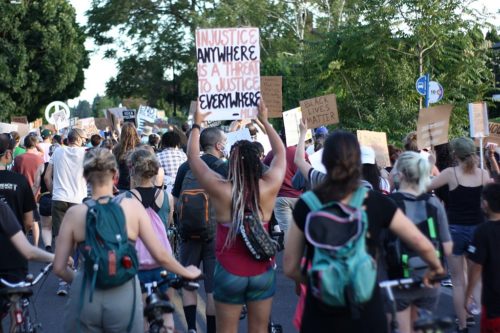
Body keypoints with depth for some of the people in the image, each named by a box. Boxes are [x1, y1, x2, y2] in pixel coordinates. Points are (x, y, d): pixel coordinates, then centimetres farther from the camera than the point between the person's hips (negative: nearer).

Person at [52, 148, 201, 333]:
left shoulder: (74, 213, -1)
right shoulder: (132, 205, -2)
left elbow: (59, 267, 1)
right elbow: (160, 255, 0)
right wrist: (187, 273, 18)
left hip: (84, 297, 0)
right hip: (124, 296, 0)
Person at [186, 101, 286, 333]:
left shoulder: (221, 191, -15)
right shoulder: (268, 188, -10)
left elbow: (193, 158, -1)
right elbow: (280, 153, 9)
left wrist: (197, 125, 12)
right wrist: (265, 122, 19)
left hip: (229, 273, -2)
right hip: (263, 272, 2)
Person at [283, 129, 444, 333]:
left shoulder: (307, 204, -5)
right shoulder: (376, 202, -4)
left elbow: (290, 268, 0)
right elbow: (422, 244, 3)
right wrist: (436, 267, 23)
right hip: (366, 315, 0)